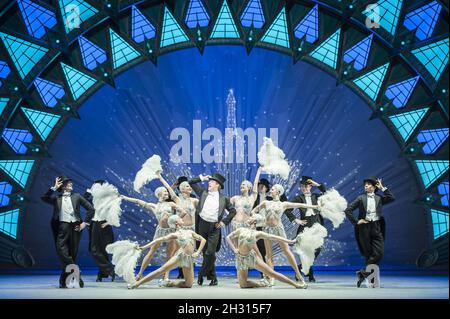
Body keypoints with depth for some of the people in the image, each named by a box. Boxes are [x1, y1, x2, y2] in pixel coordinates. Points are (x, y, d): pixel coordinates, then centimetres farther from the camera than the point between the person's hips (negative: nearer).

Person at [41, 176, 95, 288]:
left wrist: (85, 222, 5)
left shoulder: (76, 196, 14)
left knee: (72, 253, 2)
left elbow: (91, 209, 12)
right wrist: (54, 188, -6)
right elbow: (44, 198, -6)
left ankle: (64, 280, 12)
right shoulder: (56, 197, 12)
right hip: (63, 226, -1)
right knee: (61, 250, -20)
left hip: (75, 227, 1)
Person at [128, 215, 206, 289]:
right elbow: (158, 240, 5)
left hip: (189, 258, 3)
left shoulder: (190, 232, 19)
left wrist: (198, 252, 5)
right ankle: (138, 283, -16)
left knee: (189, 284, -5)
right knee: (161, 270, -19)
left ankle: (172, 284, 18)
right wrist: (144, 247, -3)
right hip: (180, 255, -3)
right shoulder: (175, 235, 9)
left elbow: (203, 240, 20)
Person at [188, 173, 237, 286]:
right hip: (202, 225, 3)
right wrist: (202, 178, 4)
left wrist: (224, 221, 0)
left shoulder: (223, 198, 3)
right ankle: (212, 277, 17)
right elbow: (191, 182, 11)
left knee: (210, 253, -11)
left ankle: (201, 274, 3)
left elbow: (233, 211, 9)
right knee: (205, 252, 7)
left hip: (214, 227, -3)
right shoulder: (203, 192, 8)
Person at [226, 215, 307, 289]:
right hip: (241, 259, 2)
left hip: (252, 257, -2)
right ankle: (259, 284, 22)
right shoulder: (241, 230, 9)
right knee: (243, 285, -4)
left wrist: (290, 241, -4)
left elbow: (275, 237, -1)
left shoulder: (258, 233, 3)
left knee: (271, 273, -8)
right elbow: (228, 237, 15)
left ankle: (295, 284, -3)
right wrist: (234, 249, 1)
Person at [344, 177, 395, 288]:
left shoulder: (379, 198, 10)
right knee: (368, 253, 2)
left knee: (379, 253, -12)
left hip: (377, 228, 2)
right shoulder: (361, 198, 3)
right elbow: (348, 210, 1)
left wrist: (382, 188, -2)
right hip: (364, 227, -2)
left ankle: (363, 273, -6)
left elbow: (392, 198, -5)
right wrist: (355, 221, -6)